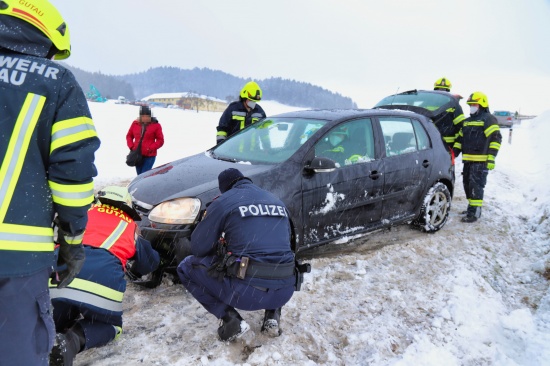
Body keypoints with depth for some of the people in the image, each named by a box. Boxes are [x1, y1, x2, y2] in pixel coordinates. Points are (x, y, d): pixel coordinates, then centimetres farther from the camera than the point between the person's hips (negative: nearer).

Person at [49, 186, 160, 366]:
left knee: (60, 319, 29)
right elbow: (151, 262, 43)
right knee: (110, 325, 22)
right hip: (106, 275, -2)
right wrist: (134, 267, 65)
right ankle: (72, 341, -9)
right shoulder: (130, 227, 30)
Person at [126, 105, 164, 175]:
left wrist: (151, 148, -15)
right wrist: (131, 146, 0)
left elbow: (160, 140, -4)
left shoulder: (156, 125, -5)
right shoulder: (135, 123, 4)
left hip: (149, 156, -4)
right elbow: (129, 136, 16)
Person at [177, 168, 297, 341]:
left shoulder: (224, 201, 1)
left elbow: (198, 247, 3)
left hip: (246, 291, -5)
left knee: (187, 267, 16)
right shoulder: (277, 202, 18)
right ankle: (273, 315, 18)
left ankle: (231, 319, 5)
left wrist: (218, 248, 26)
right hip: (284, 292, 6)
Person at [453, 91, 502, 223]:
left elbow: (495, 139, -11)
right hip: (468, 160, 8)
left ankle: (474, 213, -12)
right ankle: (472, 207, 24)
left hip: (480, 161, -8)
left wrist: (491, 158, -18)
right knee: (467, 184, 12)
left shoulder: (488, 119, -5)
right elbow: (460, 139, 25)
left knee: (476, 185, -11)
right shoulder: (467, 122, 20)